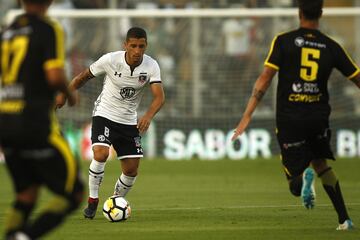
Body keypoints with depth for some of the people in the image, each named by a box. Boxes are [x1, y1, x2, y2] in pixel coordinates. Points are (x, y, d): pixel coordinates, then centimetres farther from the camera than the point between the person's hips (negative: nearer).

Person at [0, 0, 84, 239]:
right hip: (36, 125, -7)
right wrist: (70, 94, 4)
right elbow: (54, 76, -17)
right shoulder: (49, 29, -6)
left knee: (26, 195, 16)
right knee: (72, 194, 1)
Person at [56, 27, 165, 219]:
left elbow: (159, 96, -23)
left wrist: (148, 116, -41)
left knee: (131, 170, 0)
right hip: (104, 114, -3)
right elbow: (84, 76, 0)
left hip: (129, 121, 3)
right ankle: (92, 201, -11)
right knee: (101, 154, -27)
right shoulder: (110, 60, -17)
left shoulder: (151, 66, -13)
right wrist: (64, 95, 5)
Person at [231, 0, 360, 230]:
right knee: (321, 163, 25)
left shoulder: (283, 41, -5)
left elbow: (265, 78, -9)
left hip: (289, 118, -2)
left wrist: (247, 116, -8)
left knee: (294, 171, 8)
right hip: (319, 115, 2)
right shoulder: (331, 47, 1)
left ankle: (303, 178, -31)